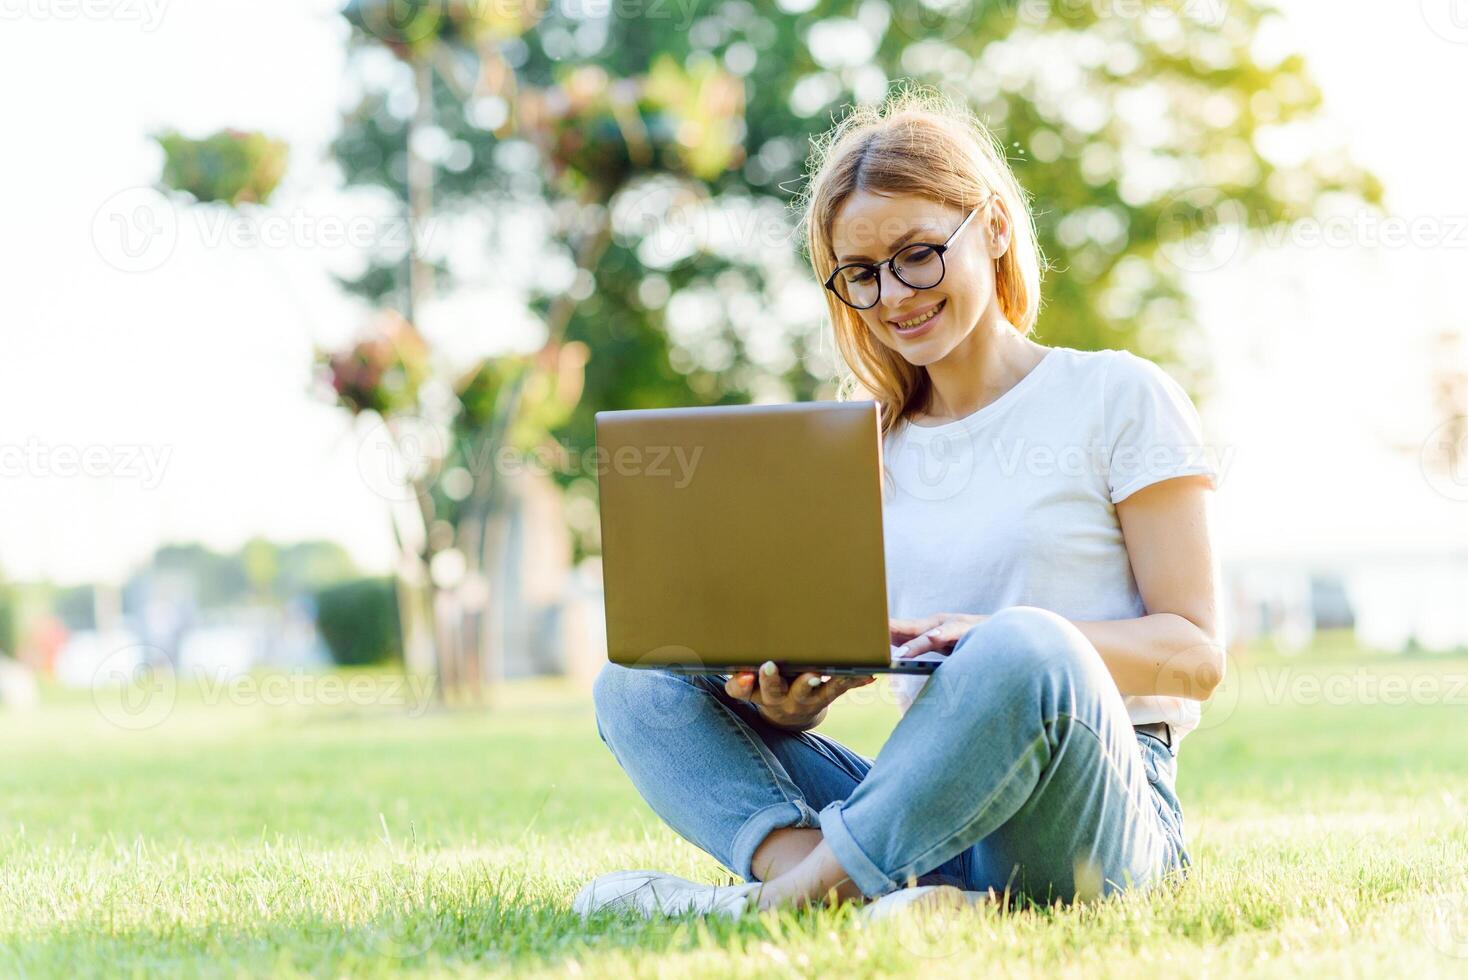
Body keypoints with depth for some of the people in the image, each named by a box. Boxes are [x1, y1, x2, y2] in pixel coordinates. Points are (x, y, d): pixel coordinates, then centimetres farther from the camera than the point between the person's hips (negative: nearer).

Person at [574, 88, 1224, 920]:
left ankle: (776, 896, -26)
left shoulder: (1119, 398, 5)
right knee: (639, 686, -9)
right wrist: (796, 697, -11)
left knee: (1024, 649, -38)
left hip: (1092, 798, -5)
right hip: (931, 811, 5)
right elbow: (847, 645, 14)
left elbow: (1196, 654, -1)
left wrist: (1003, 640, -18)